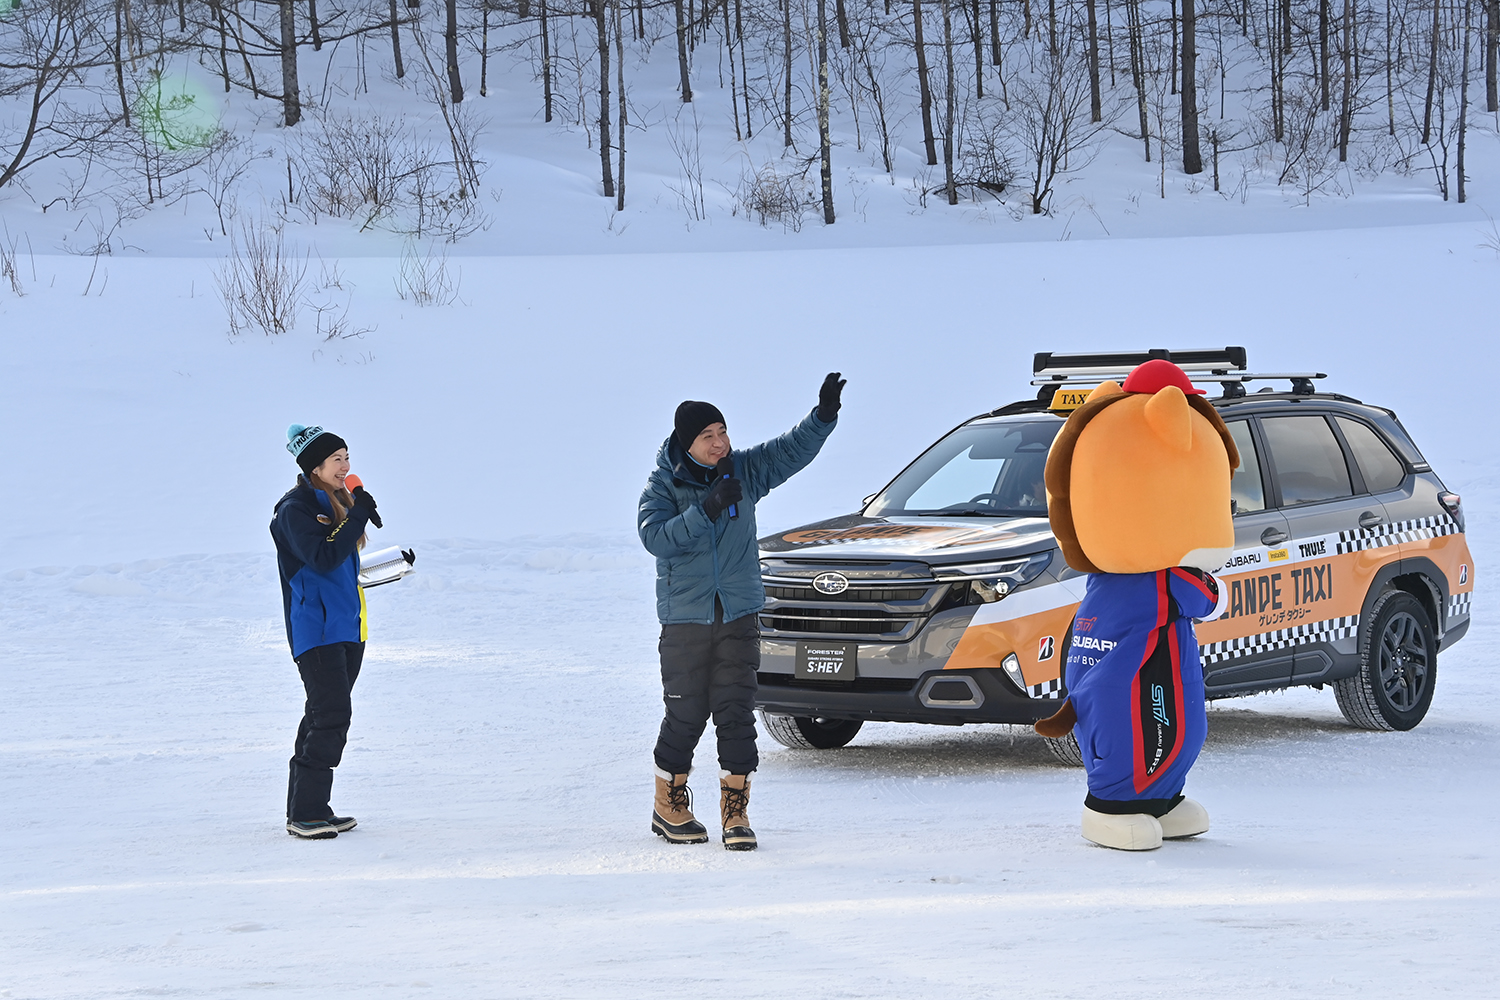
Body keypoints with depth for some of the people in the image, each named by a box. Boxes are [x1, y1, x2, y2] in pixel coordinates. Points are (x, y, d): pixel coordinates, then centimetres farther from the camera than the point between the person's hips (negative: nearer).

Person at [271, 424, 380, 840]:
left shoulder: (337, 502, 16)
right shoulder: (296, 509, -11)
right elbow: (324, 559, -23)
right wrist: (358, 516, -22)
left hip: (346, 628, 9)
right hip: (315, 629, -9)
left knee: (325, 717, 11)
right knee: (331, 716, -15)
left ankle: (306, 810, 16)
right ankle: (306, 813, -12)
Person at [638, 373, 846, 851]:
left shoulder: (744, 471, 4)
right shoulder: (663, 485, -5)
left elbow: (794, 449, -4)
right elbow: (655, 538, -19)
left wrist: (824, 413, -21)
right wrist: (707, 510, -27)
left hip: (739, 616, 2)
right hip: (685, 618, -2)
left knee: (736, 710, -3)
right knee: (686, 714, 2)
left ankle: (735, 811, 3)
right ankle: (669, 807, 19)